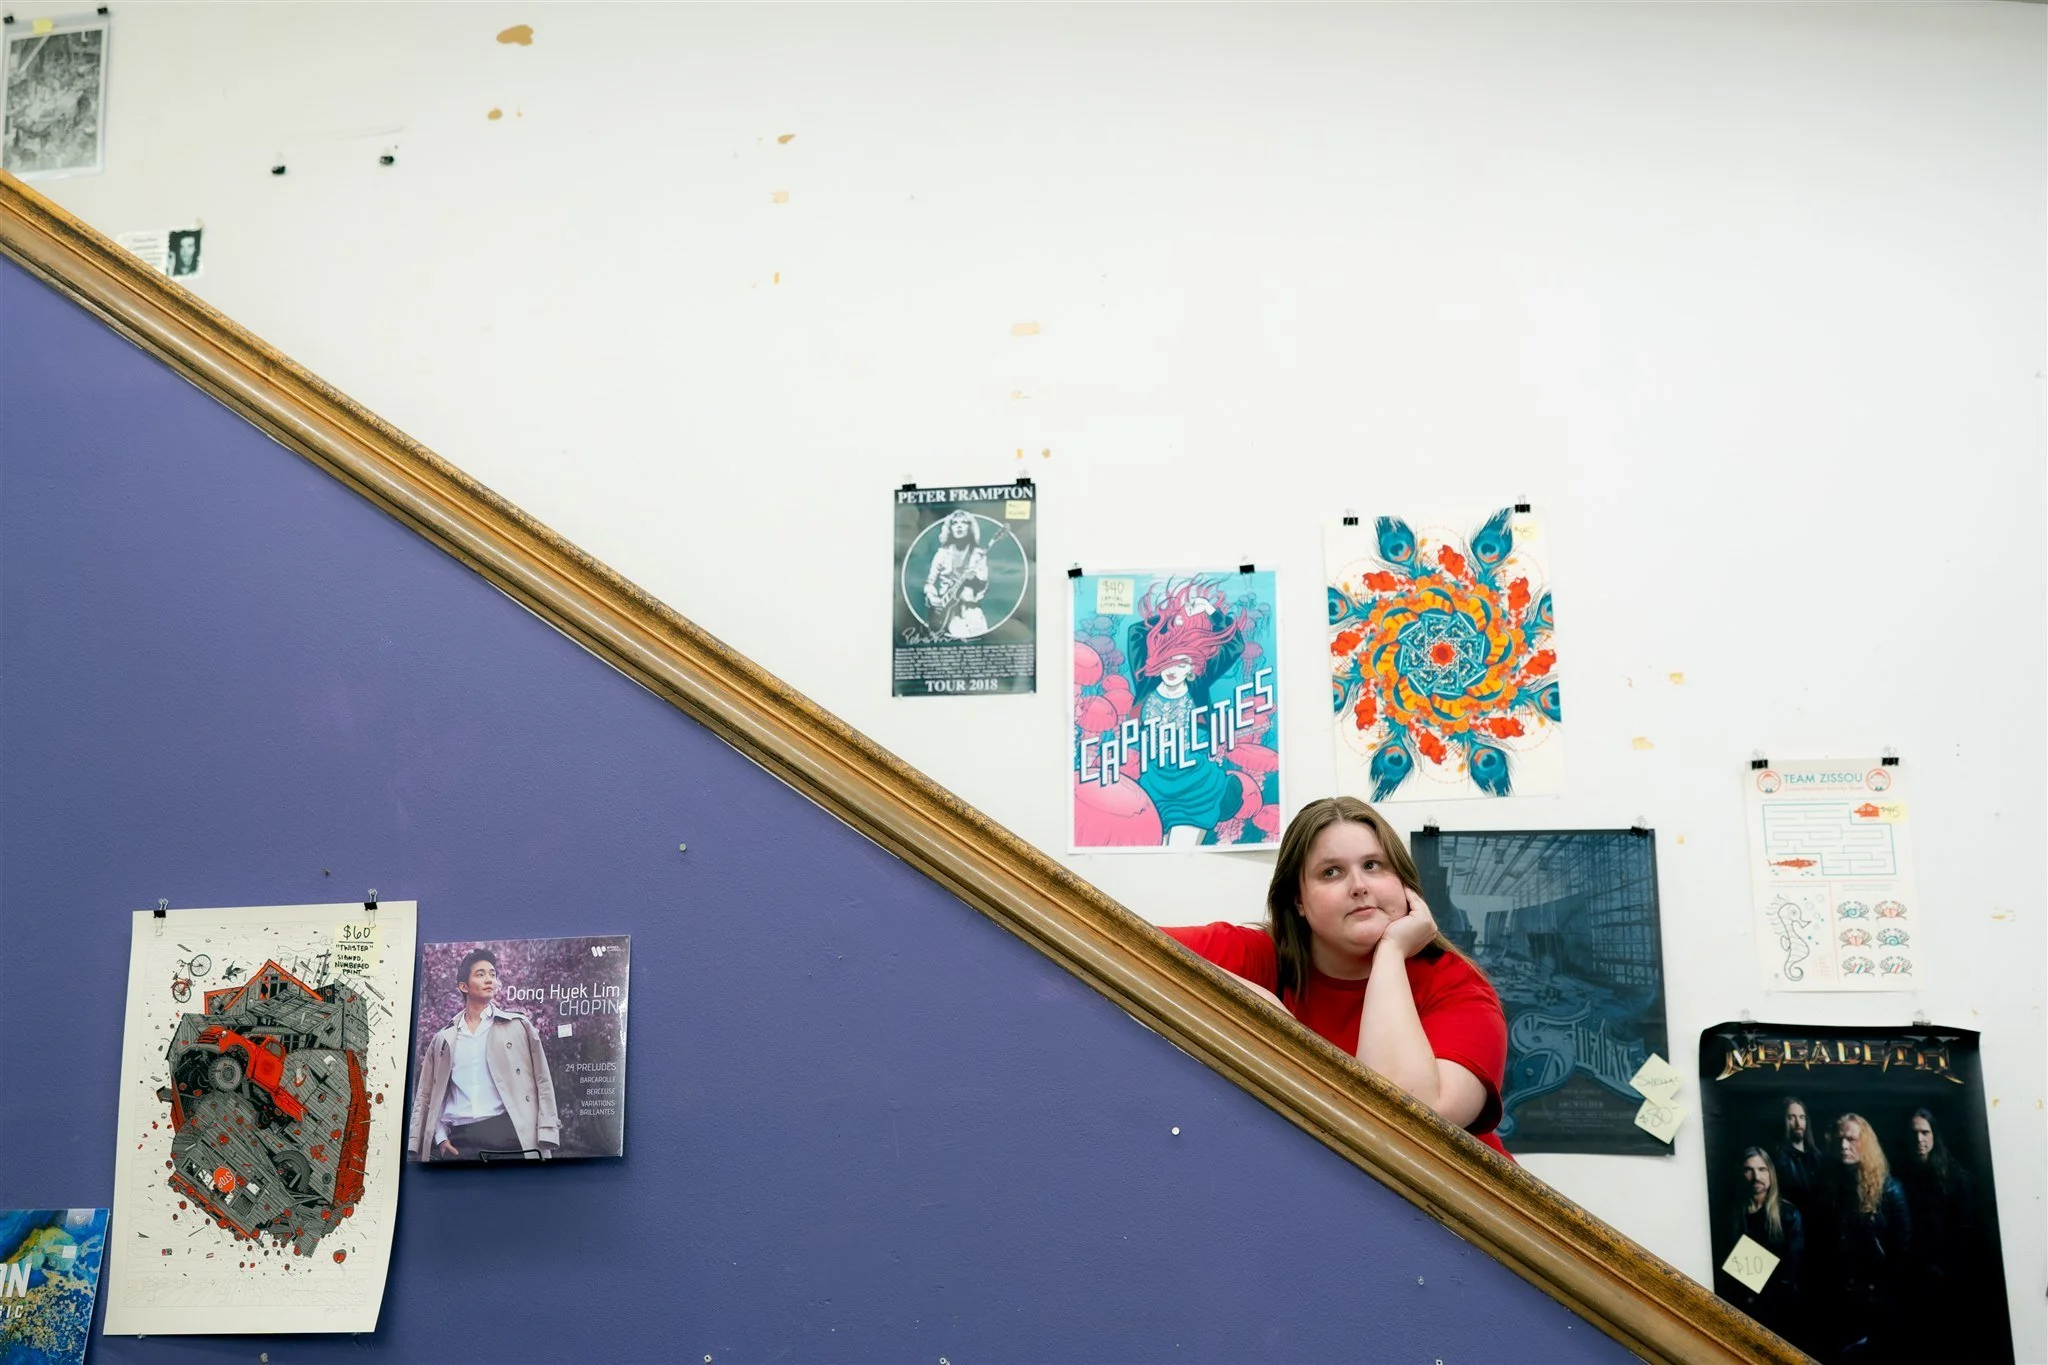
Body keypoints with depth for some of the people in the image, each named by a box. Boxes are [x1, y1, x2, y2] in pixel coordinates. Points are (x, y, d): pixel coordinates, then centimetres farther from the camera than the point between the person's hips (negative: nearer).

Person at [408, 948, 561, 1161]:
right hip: (457, 1142, 2)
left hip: (506, 1134, -2)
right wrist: (440, 1136, 1)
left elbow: (542, 1083, 4)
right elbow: (426, 1095, 16)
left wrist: (546, 1136, -5)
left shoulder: (517, 1026, 9)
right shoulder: (443, 1039, 16)